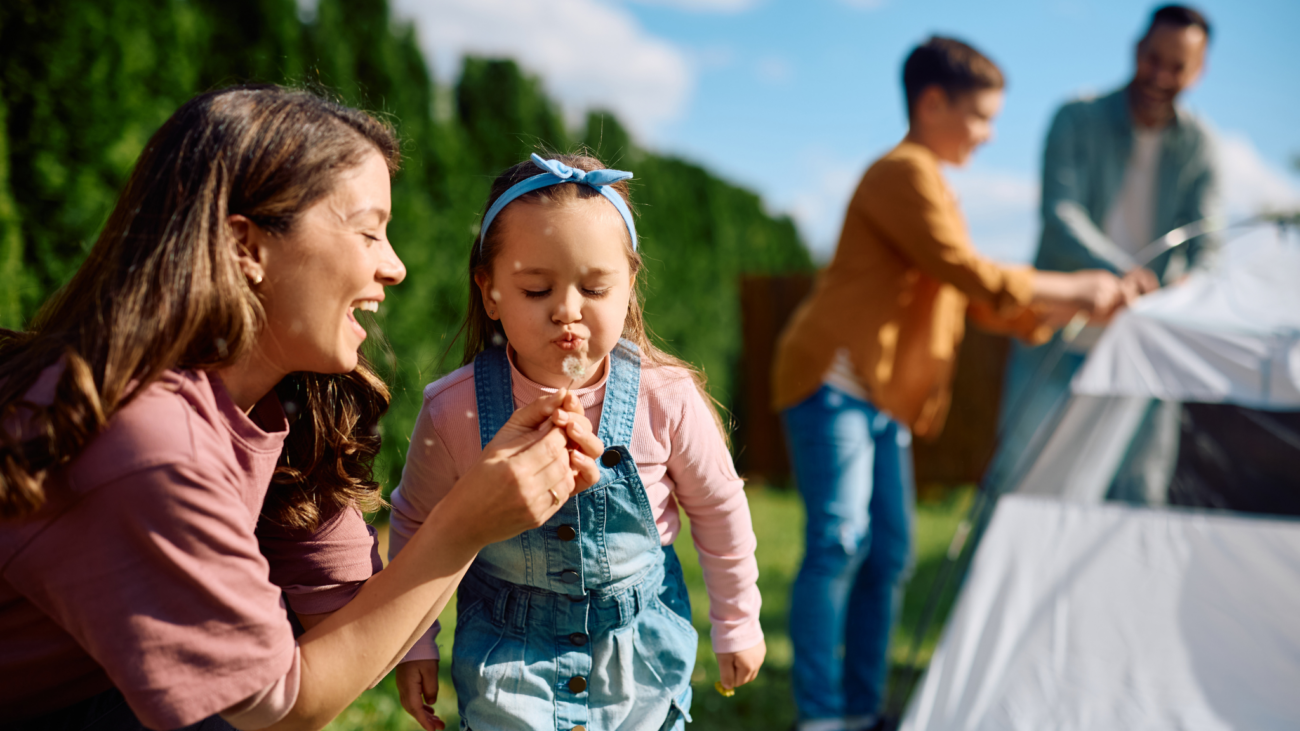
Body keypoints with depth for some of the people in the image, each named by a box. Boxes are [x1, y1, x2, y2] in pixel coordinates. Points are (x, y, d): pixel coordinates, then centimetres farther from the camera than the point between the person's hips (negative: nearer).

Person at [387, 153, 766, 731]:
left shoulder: (666, 398, -19)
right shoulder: (454, 411, -19)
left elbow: (719, 509, -2)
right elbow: (415, 522, 0)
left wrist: (737, 627, 8)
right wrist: (414, 646, 5)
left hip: (643, 648, 1)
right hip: (509, 651, 0)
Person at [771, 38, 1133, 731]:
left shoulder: (928, 183, 23)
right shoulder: (904, 173, -10)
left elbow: (974, 301, 23)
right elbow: (974, 277, -17)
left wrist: (1064, 311, 15)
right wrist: (1074, 287, -7)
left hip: (886, 395, 10)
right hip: (834, 382, -10)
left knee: (888, 553, 8)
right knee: (839, 539, -15)